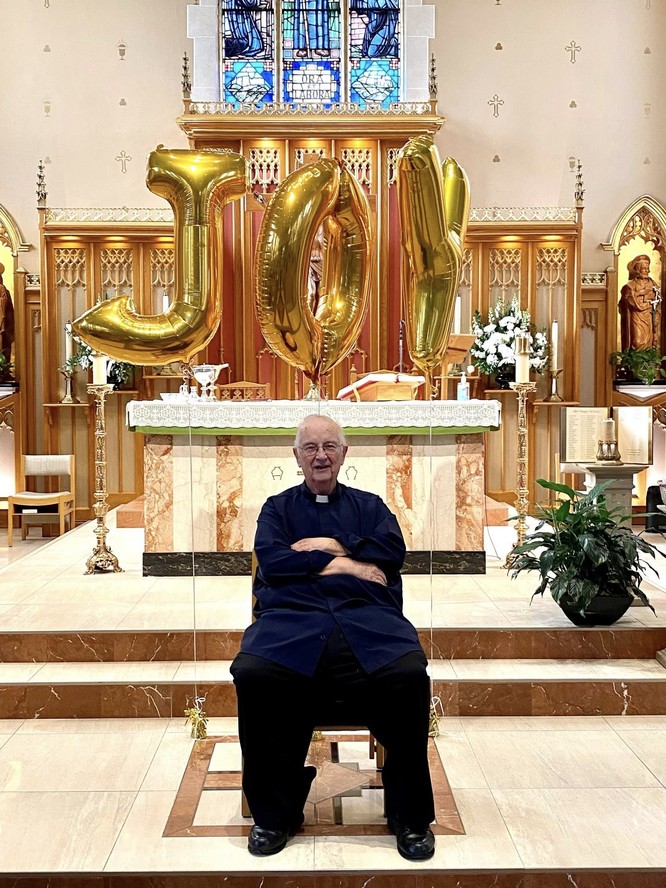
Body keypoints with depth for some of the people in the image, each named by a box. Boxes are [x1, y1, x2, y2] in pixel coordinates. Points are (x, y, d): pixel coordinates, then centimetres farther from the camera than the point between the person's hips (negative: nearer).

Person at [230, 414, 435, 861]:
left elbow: (393, 551, 7)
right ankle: (276, 813, -11)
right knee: (252, 676, -33)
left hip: (366, 617, 1)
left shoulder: (369, 505, 26)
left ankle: (410, 816, -9)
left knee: (410, 677, -31)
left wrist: (334, 545, 1)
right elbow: (271, 559, 3)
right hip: (291, 616, 0)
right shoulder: (278, 507, 23)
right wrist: (343, 564, -2)